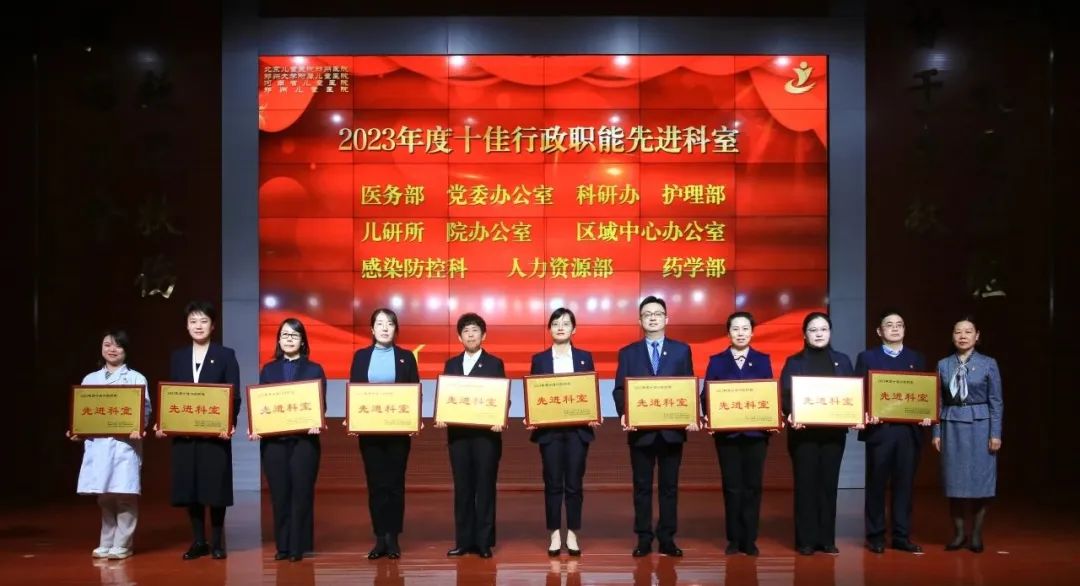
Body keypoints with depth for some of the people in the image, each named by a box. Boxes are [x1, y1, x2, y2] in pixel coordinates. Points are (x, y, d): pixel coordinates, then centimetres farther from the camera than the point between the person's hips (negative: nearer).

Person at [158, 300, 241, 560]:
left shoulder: (226, 355, 2)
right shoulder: (177, 357, 12)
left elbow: (234, 396, -3)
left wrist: (230, 424, -18)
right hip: (183, 433, 3)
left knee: (215, 488, 0)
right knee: (189, 490, 5)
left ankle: (216, 543, 11)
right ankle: (198, 542, 16)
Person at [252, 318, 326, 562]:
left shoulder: (314, 369, 6)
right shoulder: (268, 369, 12)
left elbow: (320, 404, 1)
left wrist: (316, 423, -19)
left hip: (304, 439, -2)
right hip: (273, 439, 2)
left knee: (301, 492, -1)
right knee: (279, 493, 4)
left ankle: (298, 546, 6)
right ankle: (282, 545, 12)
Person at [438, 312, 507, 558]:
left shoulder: (495, 363, 3)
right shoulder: (451, 364, 13)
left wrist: (499, 421, -19)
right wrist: (441, 417, -8)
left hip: (486, 433, -3)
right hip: (458, 433, 3)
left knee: (485, 486, 0)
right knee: (462, 487, 6)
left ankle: (484, 541, 5)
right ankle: (463, 540, 11)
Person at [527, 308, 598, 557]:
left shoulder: (585, 357, 8)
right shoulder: (539, 359, 7)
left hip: (578, 429, 0)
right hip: (549, 429, 0)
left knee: (574, 483, 2)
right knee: (553, 483, 2)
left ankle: (572, 535, 12)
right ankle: (555, 535, 10)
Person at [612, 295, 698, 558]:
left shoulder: (682, 350, 7)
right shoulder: (628, 353, 6)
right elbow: (619, 390, 1)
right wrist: (623, 414, -17)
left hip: (673, 429, 0)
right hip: (641, 429, 0)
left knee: (669, 485, 6)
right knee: (642, 486, 5)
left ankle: (667, 539, 14)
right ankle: (643, 539, 13)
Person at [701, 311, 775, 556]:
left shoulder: (763, 360, 8)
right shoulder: (717, 361, 6)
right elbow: (707, 395, 1)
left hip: (756, 432, 1)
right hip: (727, 432, 0)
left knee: (752, 485, 3)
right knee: (732, 486, 3)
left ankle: (750, 540, 10)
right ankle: (734, 540, 11)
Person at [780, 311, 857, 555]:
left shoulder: (842, 361, 11)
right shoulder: (794, 362, 4)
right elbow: (785, 395, -4)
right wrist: (790, 415, -23)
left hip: (834, 432, 2)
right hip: (804, 431, -2)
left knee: (829, 483, 5)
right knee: (806, 483, -2)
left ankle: (827, 539, 12)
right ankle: (806, 540, 4)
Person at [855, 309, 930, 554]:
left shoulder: (917, 359, 13)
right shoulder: (867, 357, 4)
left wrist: (926, 414, -8)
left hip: (909, 430, 3)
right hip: (880, 429, -2)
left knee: (905, 484, 6)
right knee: (877, 484, 4)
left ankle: (902, 536, 13)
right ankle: (875, 536, 12)